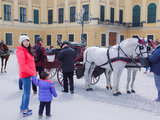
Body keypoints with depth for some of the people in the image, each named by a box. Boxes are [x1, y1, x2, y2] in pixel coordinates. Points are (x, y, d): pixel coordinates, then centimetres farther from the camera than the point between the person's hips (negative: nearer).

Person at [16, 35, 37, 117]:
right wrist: (32, 73, -16)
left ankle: (22, 108, 31)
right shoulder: (21, 51, -15)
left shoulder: (27, 50, 16)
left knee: (26, 92, 19)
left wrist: (34, 72, 11)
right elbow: (22, 65, -21)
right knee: (27, 93, -4)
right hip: (26, 74, -10)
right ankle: (25, 111, 3)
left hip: (29, 74, 10)